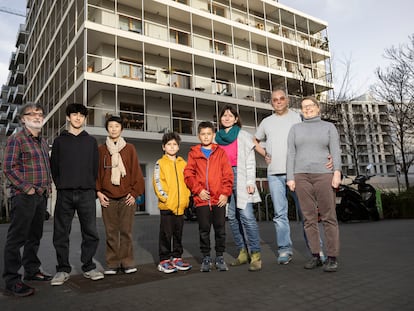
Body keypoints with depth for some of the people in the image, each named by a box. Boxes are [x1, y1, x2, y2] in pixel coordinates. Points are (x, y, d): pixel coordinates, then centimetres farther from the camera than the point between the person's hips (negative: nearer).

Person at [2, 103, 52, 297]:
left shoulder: (43, 142, 17)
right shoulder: (16, 139, -6)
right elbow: (9, 168, -12)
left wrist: (48, 186, 12)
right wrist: (27, 188, -15)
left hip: (41, 196, 8)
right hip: (24, 196, -8)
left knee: (35, 236, 16)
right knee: (17, 238, -2)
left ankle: (32, 270, 29)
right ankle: (12, 282, 6)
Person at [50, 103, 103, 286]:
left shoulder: (91, 141, 12)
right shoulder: (59, 141, 12)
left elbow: (96, 167, 10)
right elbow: (54, 166, 10)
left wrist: (93, 189, 4)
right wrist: (60, 186, 3)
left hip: (87, 194, 0)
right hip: (64, 194, 0)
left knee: (90, 233, 1)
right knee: (61, 234, 3)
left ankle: (89, 267, 13)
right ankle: (63, 270, 14)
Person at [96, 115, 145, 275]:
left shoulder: (129, 148, 8)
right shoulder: (101, 150, 10)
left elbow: (136, 171, 5)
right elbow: (96, 172, 9)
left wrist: (134, 192, -2)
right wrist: (98, 192, 0)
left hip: (127, 197, -1)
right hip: (107, 198, 1)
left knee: (126, 231, 2)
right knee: (111, 232, 5)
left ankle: (127, 262, 12)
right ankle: (112, 264, 14)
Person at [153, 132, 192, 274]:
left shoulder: (183, 163, 13)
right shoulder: (160, 163, 0)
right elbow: (157, 182, -7)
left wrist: (186, 197, 2)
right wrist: (165, 198, -15)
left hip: (181, 205, 4)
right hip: (166, 205, -4)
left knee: (178, 233, 12)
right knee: (166, 233, 1)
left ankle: (177, 258, 23)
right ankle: (164, 260, 11)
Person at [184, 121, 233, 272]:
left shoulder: (220, 152, 9)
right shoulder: (193, 153, 8)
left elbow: (228, 174, 4)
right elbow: (188, 174, 3)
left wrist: (225, 193, -5)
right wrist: (198, 190, -8)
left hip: (219, 198, 0)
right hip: (201, 198, 0)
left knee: (220, 229, 5)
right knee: (204, 230, 6)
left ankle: (220, 257, 19)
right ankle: (206, 258, 20)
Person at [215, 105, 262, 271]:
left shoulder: (243, 136, 7)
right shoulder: (217, 138, 18)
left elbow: (250, 160, 1)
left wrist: (250, 182, -9)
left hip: (240, 176, -5)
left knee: (246, 215, -15)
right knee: (232, 216, 6)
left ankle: (255, 254, -10)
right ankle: (243, 252, 16)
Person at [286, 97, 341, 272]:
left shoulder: (329, 127, 11)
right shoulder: (295, 129, 13)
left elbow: (335, 151, 1)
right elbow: (291, 154, 7)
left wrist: (337, 172, -13)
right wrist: (290, 178, -2)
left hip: (324, 175, -1)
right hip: (301, 177, 2)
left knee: (328, 217, -3)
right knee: (309, 218, 3)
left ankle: (332, 257, 3)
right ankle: (315, 256, 10)